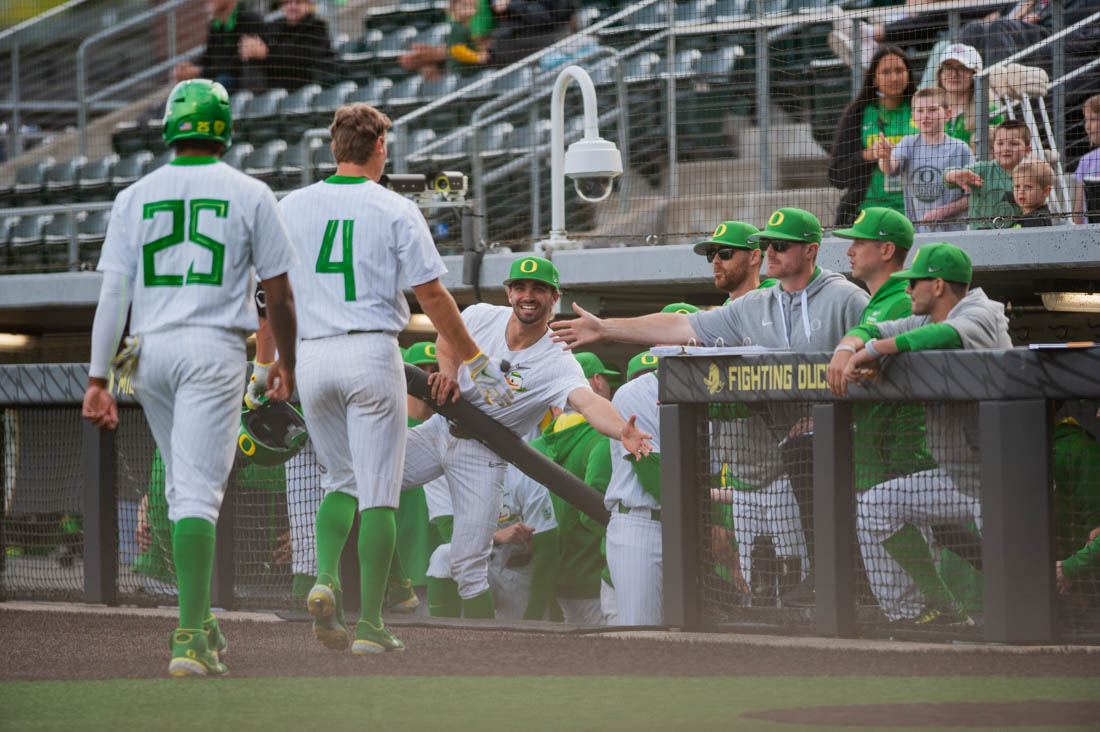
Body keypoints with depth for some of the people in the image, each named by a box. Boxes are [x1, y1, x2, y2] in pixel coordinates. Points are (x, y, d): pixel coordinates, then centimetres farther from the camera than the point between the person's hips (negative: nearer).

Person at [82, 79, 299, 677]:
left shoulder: (136, 196, 5)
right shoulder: (249, 195, 0)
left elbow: (112, 293, -1)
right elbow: (278, 294, 3)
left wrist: (98, 379, -2)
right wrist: (286, 364, 17)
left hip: (150, 352, 3)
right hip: (215, 349, -3)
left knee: (182, 485, 20)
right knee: (199, 491, -8)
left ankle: (199, 620, 25)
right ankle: (190, 639, -19)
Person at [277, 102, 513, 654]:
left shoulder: (292, 208, 6)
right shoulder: (395, 211, -3)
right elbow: (432, 296, -3)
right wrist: (474, 361, 5)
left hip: (312, 357, 4)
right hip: (372, 354, -4)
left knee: (341, 480, 20)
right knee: (378, 493, 0)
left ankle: (325, 579, -5)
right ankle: (369, 624, -2)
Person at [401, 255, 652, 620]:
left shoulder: (557, 364, -21)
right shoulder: (481, 317, -9)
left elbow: (588, 401, -40)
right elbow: (446, 338, 13)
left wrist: (622, 431, -61)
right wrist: (449, 374, -8)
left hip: (483, 454, -4)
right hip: (439, 431, 4)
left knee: (469, 568, -10)